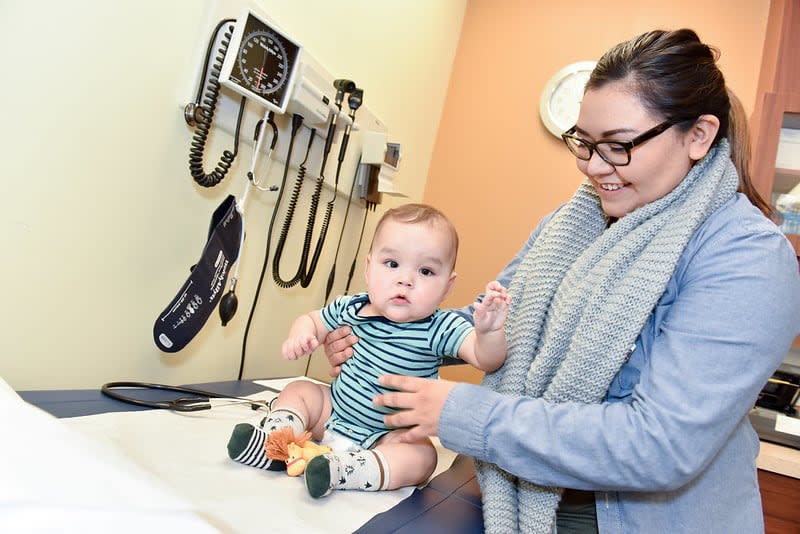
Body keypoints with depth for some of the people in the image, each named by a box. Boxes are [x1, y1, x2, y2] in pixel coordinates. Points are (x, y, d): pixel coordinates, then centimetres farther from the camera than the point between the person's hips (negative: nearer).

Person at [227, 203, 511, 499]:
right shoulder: (350, 308, -8)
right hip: (333, 411, 5)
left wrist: (489, 331, -54)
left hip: (385, 436, -5)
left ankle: (341, 469, -34)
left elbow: (485, 359, -32)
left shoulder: (440, 328, -22)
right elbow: (312, 319, 10)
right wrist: (299, 334, -14)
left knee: (422, 456, -30)